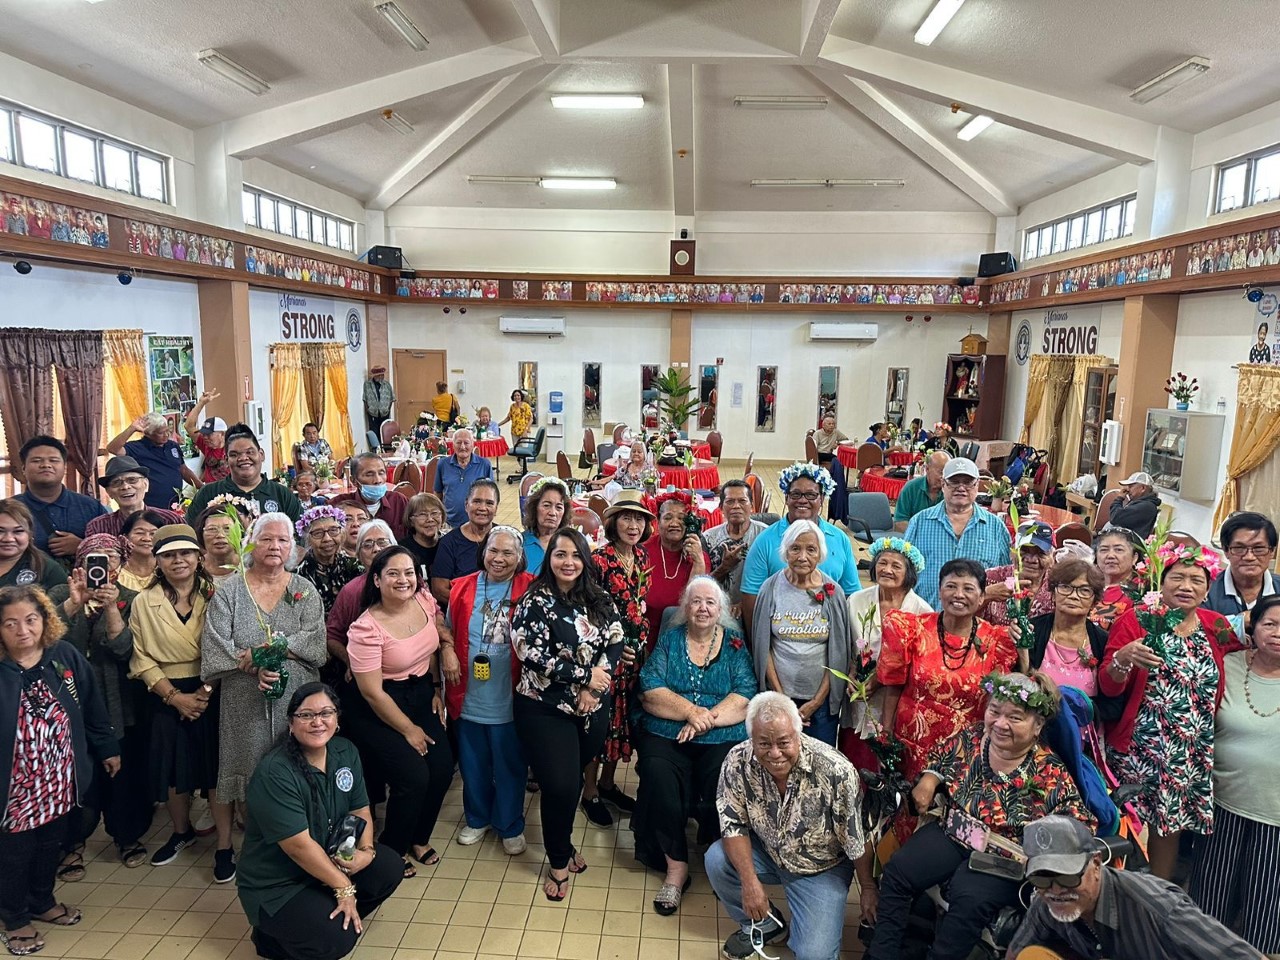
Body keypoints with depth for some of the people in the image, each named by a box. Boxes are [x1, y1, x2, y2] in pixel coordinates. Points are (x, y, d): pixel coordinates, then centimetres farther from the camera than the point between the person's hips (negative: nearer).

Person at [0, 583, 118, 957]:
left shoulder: (67, 657, -6)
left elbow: (92, 707, 4)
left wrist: (107, 748, 10)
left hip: (59, 780, 3)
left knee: (51, 845, 21)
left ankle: (42, 902, 45)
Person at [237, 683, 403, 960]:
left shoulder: (346, 752, -5)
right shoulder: (275, 773, -27)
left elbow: (361, 810, 2)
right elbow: (299, 845, -26)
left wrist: (365, 851, -18)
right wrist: (343, 887, -21)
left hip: (329, 861, 7)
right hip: (276, 887, -7)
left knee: (388, 867, -12)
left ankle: (332, 917, 6)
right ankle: (272, 935, 5)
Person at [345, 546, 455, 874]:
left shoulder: (424, 599, -8)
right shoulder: (367, 629, -24)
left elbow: (437, 639, 11)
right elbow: (372, 692, -19)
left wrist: (437, 689, 7)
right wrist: (408, 729, -11)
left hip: (423, 695, 6)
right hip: (379, 711, -6)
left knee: (442, 768, -3)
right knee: (414, 776, -14)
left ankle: (419, 838, 24)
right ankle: (392, 850, 13)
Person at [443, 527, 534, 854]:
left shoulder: (530, 590, -9)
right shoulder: (462, 588, 0)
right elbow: (447, 629, 11)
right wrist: (446, 650, -8)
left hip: (508, 699, -3)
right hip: (468, 696, 3)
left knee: (510, 765, 12)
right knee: (472, 763, 19)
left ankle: (510, 826, 34)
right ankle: (477, 818, 42)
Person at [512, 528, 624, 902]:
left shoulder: (600, 600, 4)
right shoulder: (535, 601, -10)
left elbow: (616, 643, 0)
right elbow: (531, 653, -19)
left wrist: (594, 687, -15)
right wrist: (585, 675, -17)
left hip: (593, 708, 5)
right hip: (545, 709, -4)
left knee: (575, 779, 15)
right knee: (560, 786, -5)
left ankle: (563, 840, 43)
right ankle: (559, 862, 21)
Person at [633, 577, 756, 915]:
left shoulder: (735, 644, 9)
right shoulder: (669, 640, 11)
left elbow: (746, 697, -3)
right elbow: (650, 693, 0)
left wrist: (706, 719, -15)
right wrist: (691, 711, -14)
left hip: (723, 738, 0)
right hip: (666, 735, 1)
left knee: (724, 779, -28)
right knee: (658, 776, -27)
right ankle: (675, 867, -11)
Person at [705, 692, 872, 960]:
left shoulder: (835, 771, -31)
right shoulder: (738, 761, -23)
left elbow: (857, 841, -17)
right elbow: (733, 824, -13)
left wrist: (869, 889, -5)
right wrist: (749, 881, -23)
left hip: (822, 868, -3)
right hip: (766, 852, 3)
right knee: (716, 860, -21)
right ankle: (763, 925, 6)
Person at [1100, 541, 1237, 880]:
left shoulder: (1216, 627, 3)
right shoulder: (1137, 620, -8)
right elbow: (1108, 687, -12)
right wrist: (1123, 659, -32)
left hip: (1193, 754, 4)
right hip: (1138, 748, -4)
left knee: (1170, 826, 12)